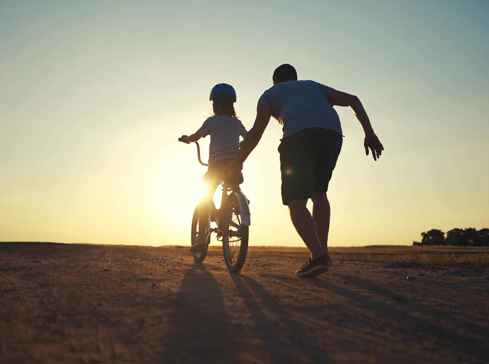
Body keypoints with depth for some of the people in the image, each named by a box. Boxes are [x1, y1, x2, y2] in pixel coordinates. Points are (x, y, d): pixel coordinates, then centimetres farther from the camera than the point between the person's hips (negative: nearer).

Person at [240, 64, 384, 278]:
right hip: (332, 133, 4)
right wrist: (369, 134, 18)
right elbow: (353, 100, 25)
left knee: (296, 201, -1)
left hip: (299, 136, -4)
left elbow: (256, 132, 13)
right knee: (318, 192, 21)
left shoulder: (270, 94, 27)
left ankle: (317, 255, -19)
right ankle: (322, 251, 15)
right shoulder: (314, 87, 38)